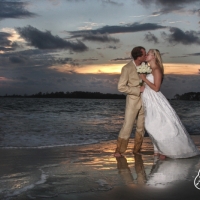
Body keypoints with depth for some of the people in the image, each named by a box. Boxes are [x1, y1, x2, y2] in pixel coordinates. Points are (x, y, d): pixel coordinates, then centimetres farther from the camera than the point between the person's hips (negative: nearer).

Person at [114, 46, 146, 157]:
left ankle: (137, 150, 22)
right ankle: (119, 151, 6)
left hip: (143, 100, 5)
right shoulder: (127, 68, -16)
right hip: (133, 101, -5)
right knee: (127, 126, -5)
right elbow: (121, 87, -16)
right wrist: (138, 90, -19)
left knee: (141, 126, 10)